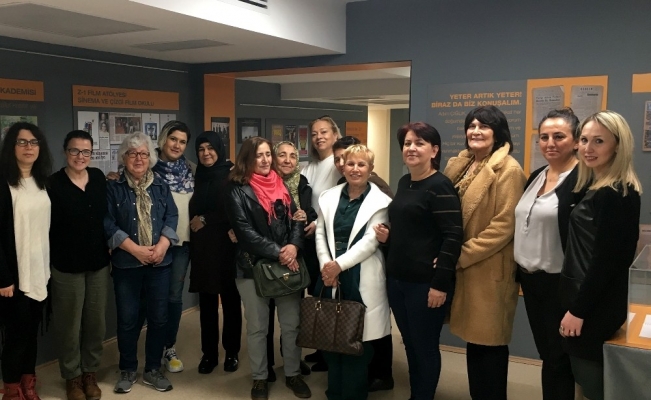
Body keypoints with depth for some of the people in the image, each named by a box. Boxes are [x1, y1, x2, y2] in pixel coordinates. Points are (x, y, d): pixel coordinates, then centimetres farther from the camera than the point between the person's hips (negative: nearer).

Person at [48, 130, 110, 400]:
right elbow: (45, 226, -10)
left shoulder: (99, 178, 2)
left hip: (99, 263, 4)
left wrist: (108, 248, 7)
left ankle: (90, 372, 30)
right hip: (66, 266, -4)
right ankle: (72, 377, 26)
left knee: (96, 322, 13)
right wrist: (49, 261, -10)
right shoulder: (53, 184, -11)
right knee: (69, 324, 9)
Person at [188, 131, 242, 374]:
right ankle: (209, 353, 17)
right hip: (202, 247, 4)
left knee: (230, 299, 4)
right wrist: (194, 223, -2)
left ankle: (232, 353, 17)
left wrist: (205, 220, -8)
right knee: (207, 302, 7)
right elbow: (192, 210, 17)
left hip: (227, 246, -4)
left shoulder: (232, 175, -5)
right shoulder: (198, 177, 12)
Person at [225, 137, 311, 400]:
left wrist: (294, 246, -13)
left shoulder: (281, 185, 11)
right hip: (254, 265, -4)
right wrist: (276, 252, -17)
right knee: (257, 327, 8)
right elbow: (244, 231, -13)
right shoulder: (239, 190, -4)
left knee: (292, 324, 9)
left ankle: (293, 374, 26)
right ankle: (260, 378, 24)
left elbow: (296, 219, 7)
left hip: (287, 264, 4)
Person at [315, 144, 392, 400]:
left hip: (361, 278, -4)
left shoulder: (380, 201, -4)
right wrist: (326, 265, -9)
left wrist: (339, 264, -16)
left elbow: (370, 241, -11)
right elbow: (320, 233, 6)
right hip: (331, 275, 4)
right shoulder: (329, 197, 9)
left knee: (357, 339, 5)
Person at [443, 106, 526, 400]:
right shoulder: (460, 166, 11)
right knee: (474, 337, 16)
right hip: (464, 268, 7)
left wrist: (460, 256, -18)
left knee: (489, 342, 4)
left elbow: (503, 226, -19)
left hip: (490, 270, -7)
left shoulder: (508, 170, -13)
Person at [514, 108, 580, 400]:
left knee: (557, 358, 8)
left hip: (559, 284, -7)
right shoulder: (535, 177, 10)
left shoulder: (582, 181, -16)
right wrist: (520, 271, 14)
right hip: (531, 280, 8)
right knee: (547, 354, 19)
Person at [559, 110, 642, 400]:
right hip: (591, 301, 10)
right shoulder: (599, 188, 11)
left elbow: (605, 261, -22)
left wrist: (578, 310, -18)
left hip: (594, 306, -10)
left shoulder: (613, 195, -20)